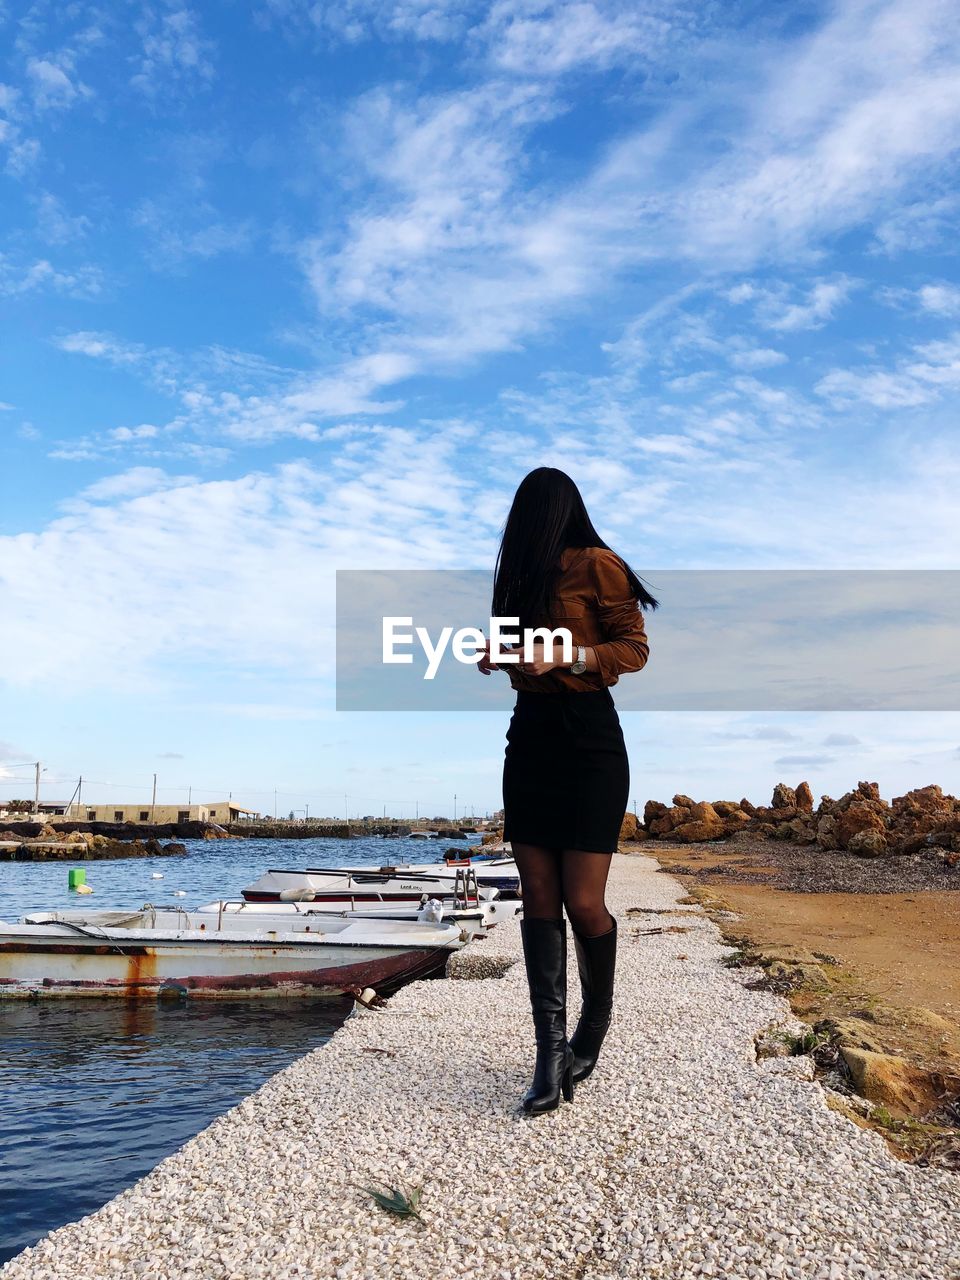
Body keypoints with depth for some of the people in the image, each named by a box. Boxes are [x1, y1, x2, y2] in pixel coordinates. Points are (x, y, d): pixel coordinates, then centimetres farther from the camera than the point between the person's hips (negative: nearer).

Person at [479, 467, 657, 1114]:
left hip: (588, 743, -7)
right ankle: (553, 1052, 3)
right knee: (539, 901, 0)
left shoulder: (596, 566, -3)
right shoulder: (524, 577, 19)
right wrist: (500, 656, 6)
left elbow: (634, 648, -8)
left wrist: (565, 656, -18)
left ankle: (595, 1025, 20)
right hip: (530, 738, 7)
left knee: (583, 903, -7)